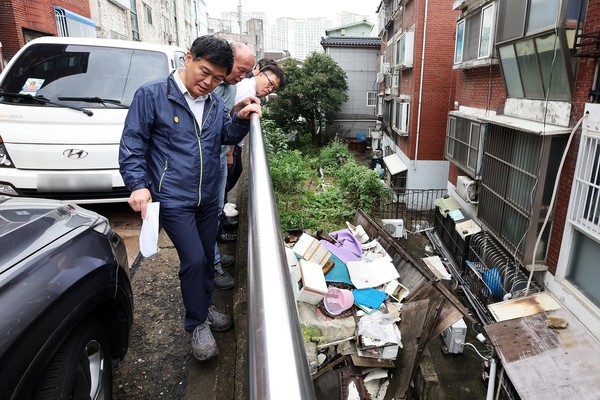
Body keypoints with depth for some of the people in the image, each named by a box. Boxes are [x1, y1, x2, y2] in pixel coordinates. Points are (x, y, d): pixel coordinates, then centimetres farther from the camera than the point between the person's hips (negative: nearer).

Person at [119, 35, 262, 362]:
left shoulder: (215, 103, 5)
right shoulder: (151, 95, -11)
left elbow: (228, 136, 14)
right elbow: (132, 145, -9)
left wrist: (242, 119, -6)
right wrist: (138, 185, -20)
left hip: (208, 197, 6)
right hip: (173, 199, -6)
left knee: (207, 256, 16)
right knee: (193, 259, -8)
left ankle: (205, 305, 40)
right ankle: (197, 325, 15)